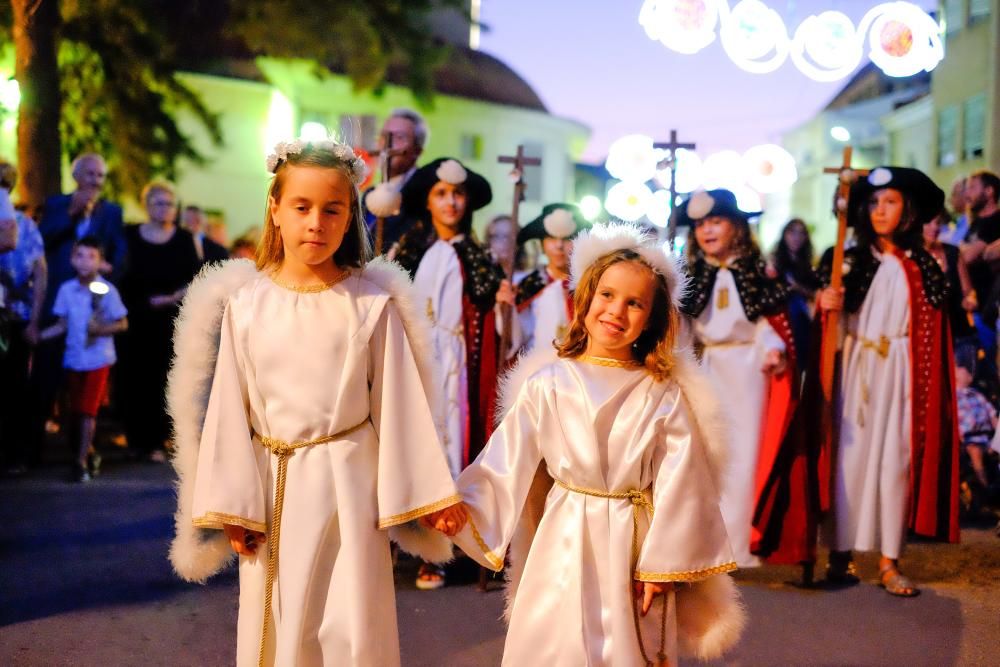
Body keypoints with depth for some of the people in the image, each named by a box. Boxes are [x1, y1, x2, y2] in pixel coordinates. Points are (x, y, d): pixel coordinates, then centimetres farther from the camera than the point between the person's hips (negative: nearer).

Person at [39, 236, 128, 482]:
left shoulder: (107, 290, -10)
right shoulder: (66, 290, 0)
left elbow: (122, 324, -5)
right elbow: (63, 324, 7)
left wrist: (101, 329, -21)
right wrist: (39, 336, -3)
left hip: (98, 358, -4)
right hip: (73, 358, 4)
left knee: (88, 411, -5)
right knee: (75, 411, 11)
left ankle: (81, 461, 2)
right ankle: (90, 453, 29)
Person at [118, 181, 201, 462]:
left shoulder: (184, 239, 6)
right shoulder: (130, 235, 5)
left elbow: (195, 277, 4)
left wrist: (176, 296, -11)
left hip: (170, 320, 0)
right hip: (136, 319, 0)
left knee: (162, 378, -3)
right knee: (135, 377, -1)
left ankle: (155, 439, 3)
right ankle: (136, 436, 11)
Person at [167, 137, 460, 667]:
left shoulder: (374, 303, -5)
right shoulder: (245, 304, -2)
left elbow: (399, 405, -2)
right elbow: (229, 410, 0)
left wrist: (419, 496, -1)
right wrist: (231, 508, -1)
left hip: (348, 482, -1)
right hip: (273, 486, 2)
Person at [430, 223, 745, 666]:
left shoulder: (664, 393, -3)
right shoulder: (547, 384, -3)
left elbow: (678, 485, -4)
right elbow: (507, 463, -4)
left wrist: (662, 564, -6)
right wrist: (463, 505, -17)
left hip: (635, 544, 0)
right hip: (565, 544, 0)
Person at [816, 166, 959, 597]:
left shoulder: (924, 267, 6)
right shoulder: (851, 260, 5)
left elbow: (936, 333, 7)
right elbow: (834, 320, 3)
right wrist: (825, 303, -18)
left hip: (902, 372, 1)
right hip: (856, 368, 0)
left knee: (896, 459, 1)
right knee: (851, 455, -1)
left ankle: (889, 562, 6)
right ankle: (841, 553, 6)